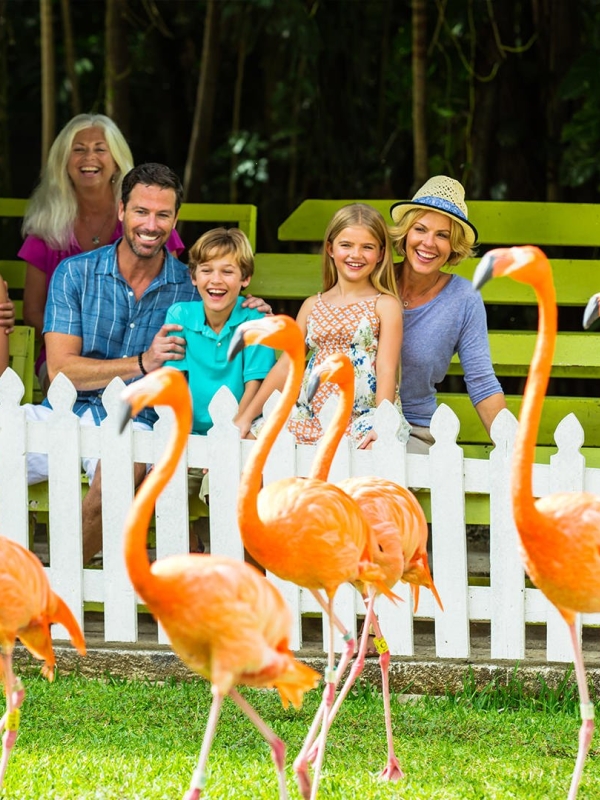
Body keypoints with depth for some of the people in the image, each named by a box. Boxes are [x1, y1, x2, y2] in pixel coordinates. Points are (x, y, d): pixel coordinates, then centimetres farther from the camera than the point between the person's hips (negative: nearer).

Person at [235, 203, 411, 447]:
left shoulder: (385, 305, 1)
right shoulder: (313, 306, 15)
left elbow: (386, 371, -7)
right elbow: (287, 365, 16)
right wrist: (247, 416, 9)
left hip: (364, 415, -4)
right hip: (311, 416, 5)